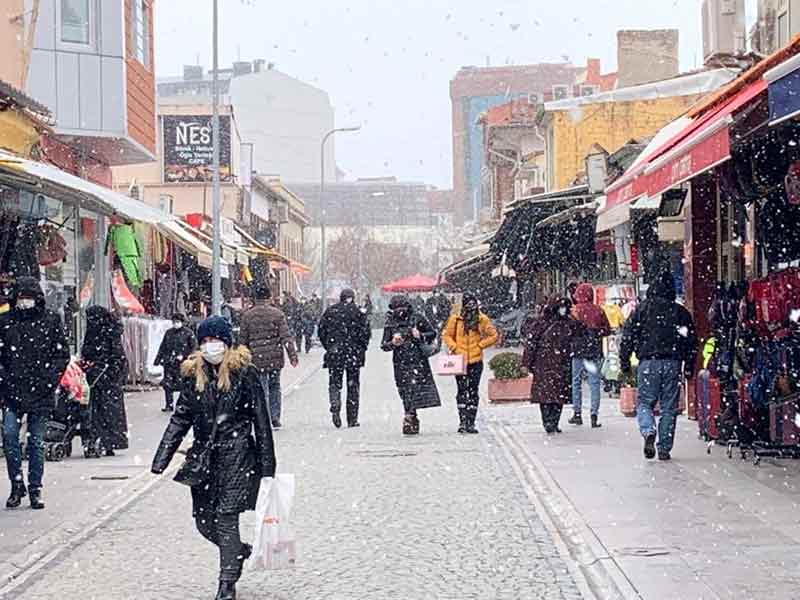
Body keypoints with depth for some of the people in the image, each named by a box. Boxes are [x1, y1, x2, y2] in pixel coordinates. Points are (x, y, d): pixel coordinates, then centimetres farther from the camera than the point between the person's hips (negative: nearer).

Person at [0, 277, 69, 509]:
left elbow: (62, 354, 4)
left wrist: (49, 380, -7)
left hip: (41, 393, -1)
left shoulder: (51, 321, 2)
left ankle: (35, 490, 14)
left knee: (36, 442, 5)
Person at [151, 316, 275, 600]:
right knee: (204, 520, 6)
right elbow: (180, 418, 9)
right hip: (204, 456, 5)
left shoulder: (244, 373, -5)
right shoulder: (194, 375, 6)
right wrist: (161, 460, 2)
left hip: (237, 454, -5)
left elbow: (261, 420, -3)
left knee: (226, 515, -10)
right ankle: (239, 550, 35)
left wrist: (267, 466, -4)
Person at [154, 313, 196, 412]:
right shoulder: (169, 333, 12)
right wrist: (157, 360, 13)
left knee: (182, 384, -4)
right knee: (167, 384, 1)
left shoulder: (188, 333, -1)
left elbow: (193, 347, -2)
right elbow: (162, 347, 17)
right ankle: (169, 405, 9)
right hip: (169, 363, 4)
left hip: (181, 363, -4)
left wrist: (183, 356, -11)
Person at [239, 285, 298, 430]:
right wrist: (293, 356, -4)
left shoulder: (247, 316, 1)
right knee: (275, 387, 16)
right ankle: (275, 419, 16)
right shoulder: (277, 314, -2)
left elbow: (243, 340, 5)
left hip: (257, 359, 0)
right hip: (275, 358, 0)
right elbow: (286, 337, -7)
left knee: (262, 390, 2)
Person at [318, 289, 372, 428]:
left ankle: (335, 407, -21)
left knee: (334, 383, 7)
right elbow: (366, 332, -7)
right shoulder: (357, 312, -4)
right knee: (353, 385, 8)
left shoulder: (330, 311, 3)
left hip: (334, 353, 1)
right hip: (353, 353, -1)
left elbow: (321, 331, 6)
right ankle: (352, 419, 9)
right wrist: (362, 348, 6)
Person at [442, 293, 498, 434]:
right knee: (462, 391, 1)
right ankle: (462, 422, 3)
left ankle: (471, 423, 7)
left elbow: (493, 336, 6)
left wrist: (480, 345, -2)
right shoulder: (455, 319, 0)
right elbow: (446, 335, 8)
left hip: (476, 361, 0)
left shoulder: (482, 320, 0)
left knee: (473, 392, 3)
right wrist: (454, 348, -5)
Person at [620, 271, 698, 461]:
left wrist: (625, 362, 7)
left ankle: (648, 431, -22)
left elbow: (628, 336, 0)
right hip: (673, 363, 1)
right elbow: (691, 341, 9)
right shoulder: (681, 312, 8)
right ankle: (665, 449, 5)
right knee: (669, 407, 6)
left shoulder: (642, 309, 2)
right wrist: (689, 367, 14)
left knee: (644, 402, 7)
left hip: (649, 362, -1)